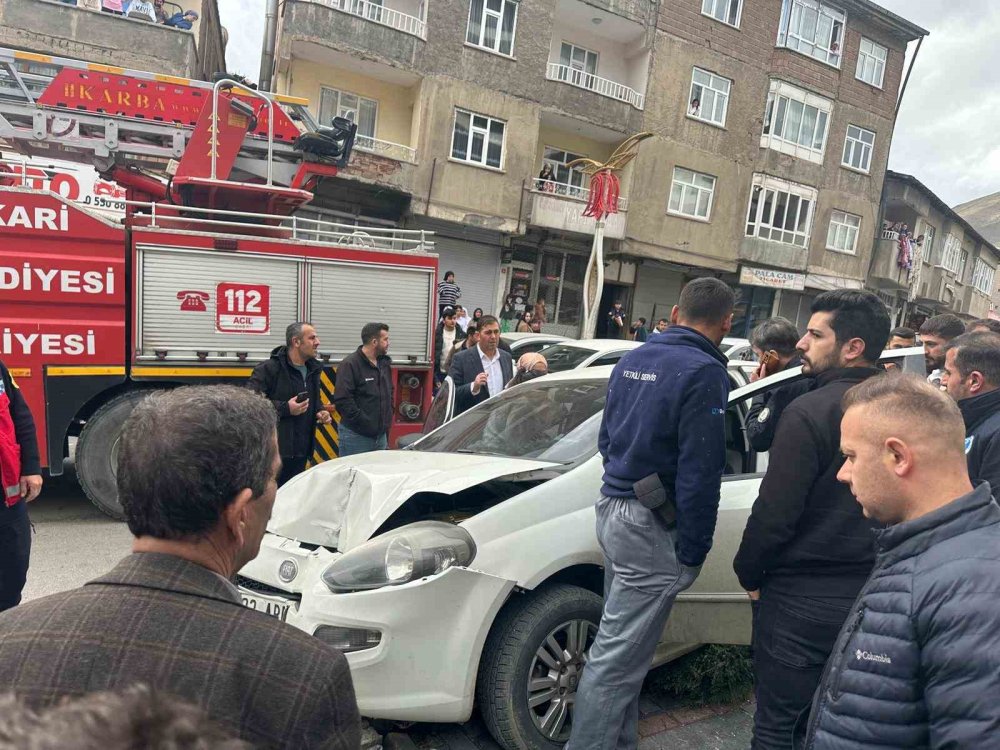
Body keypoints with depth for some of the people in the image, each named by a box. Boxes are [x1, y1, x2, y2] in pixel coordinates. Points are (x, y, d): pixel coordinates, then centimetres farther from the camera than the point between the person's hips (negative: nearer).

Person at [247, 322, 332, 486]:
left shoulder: (312, 369, 12)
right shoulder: (270, 368, -14)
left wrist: (320, 412, 5)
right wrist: (285, 409, -23)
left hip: (301, 450, 8)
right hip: (275, 450, -8)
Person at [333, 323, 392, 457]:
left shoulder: (385, 363, 11)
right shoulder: (350, 364, -12)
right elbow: (342, 399, -19)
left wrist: (388, 419, 12)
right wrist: (364, 422, -19)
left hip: (381, 435, 7)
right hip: (356, 437, -7)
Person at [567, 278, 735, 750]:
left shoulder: (633, 360, 10)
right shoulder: (703, 372, -14)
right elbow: (699, 474, -17)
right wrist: (693, 551, -9)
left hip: (612, 508, 9)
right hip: (652, 527, -8)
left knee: (621, 646, 20)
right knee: (617, 657, 1)